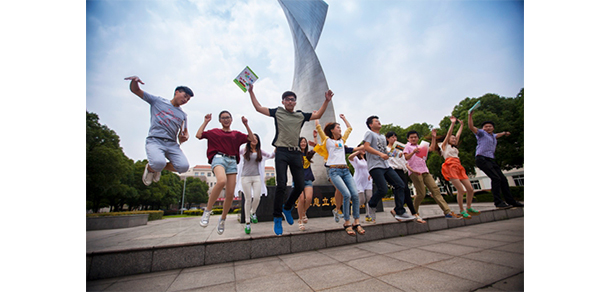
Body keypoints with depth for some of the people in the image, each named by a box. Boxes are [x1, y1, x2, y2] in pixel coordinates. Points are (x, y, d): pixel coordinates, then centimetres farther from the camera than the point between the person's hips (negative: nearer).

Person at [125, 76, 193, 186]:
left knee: (183, 166, -21)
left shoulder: (183, 115, 21)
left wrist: (184, 137, 0)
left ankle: (157, 168, 11)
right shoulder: (157, 101, 13)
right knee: (159, 163, -33)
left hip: (172, 144, 4)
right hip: (155, 140, -3)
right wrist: (135, 81, -11)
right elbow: (135, 90, 13)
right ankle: (150, 168, 7)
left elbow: (185, 131, 25)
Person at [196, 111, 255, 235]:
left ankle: (222, 220, 19)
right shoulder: (215, 132, 17)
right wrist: (206, 121, 11)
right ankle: (207, 211, -18)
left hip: (232, 162, 3)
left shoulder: (237, 134, 21)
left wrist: (246, 125, 10)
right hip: (219, 158, -3)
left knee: (230, 194, -3)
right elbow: (199, 135, 6)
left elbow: (252, 138, 14)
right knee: (221, 181, -36)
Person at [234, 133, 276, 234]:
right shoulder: (244, 150, 5)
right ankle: (247, 223, 11)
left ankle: (253, 213, 25)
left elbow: (271, 156, 9)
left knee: (257, 198, -8)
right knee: (248, 199, -1)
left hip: (257, 177, 2)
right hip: (245, 177, -2)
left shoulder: (260, 151, 10)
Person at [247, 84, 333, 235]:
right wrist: (251, 92, 12)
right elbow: (258, 108, 13)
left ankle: (287, 208, 30)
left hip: (296, 153, 4)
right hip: (282, 152, -3)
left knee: (300, 185, 3)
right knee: (281, 185, -10)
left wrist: (326, 101, 16)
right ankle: (277, 218, 6)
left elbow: (318, 115, 22)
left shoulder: (301, 115, 17)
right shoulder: (277, 112, 11)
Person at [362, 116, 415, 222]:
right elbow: (366, 147, -13)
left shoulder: (382, 137, 26)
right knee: (383, 190, -16)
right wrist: (380, 154, -20)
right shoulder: (370, 133, 2)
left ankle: (400, 212, 3)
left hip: (386, 166, 8)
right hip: (375, 166, -8)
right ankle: (371, 206, 11)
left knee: (400, 185, -3)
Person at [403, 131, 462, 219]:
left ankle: (448, 212, -2)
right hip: (415, 172, -7)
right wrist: (413, 152, -27)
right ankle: (414, 212, 9)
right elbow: (406, 158, -10)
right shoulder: (408, 146, 4)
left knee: (435, 190, -2)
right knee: (421, 194, -9)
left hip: (425, 171, 7)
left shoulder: (421, 147, 25)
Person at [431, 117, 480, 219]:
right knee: (461, 190, -13)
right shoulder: (444, 145, 12)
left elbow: (458, 135, 35)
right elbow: (448, 134, 4)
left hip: (459, 167, 8)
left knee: (470, 189, 1)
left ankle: (469, 208, 18)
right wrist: (453, 123, 3)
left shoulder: (454, 147, 30)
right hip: (450, 167, -7)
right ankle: (462, 211, -1)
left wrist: (461, 125, 41)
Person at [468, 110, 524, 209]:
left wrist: (504, 133, 68)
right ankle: (498, 202, -15)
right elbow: (471, 127, -12)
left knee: (503, 179, 6)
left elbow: (496, 135, 52)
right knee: (496, 178, -18)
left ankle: (511, 201, 17)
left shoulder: (493, 136, 25)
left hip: (491, 160, 8)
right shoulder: (482, 133, 4)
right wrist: (470, 115, -19)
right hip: (481, 159, -8)